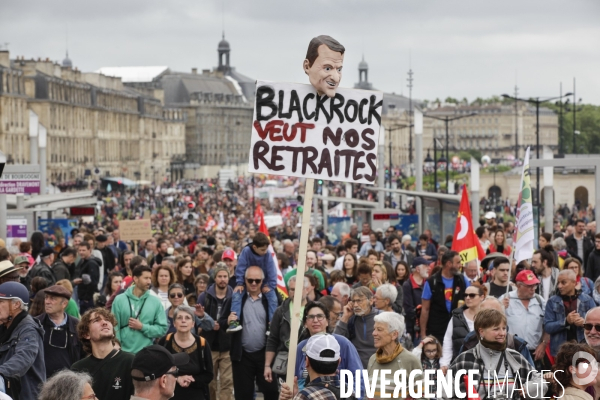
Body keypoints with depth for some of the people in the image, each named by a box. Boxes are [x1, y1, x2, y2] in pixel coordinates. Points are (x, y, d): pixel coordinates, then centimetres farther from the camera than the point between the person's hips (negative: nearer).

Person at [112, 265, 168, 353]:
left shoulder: (156, 302, 3)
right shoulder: (119, 300, 1)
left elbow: (162, 329, 1)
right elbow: (114, 328, 0)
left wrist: (142, 327, -11)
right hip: (123, 352, -1)